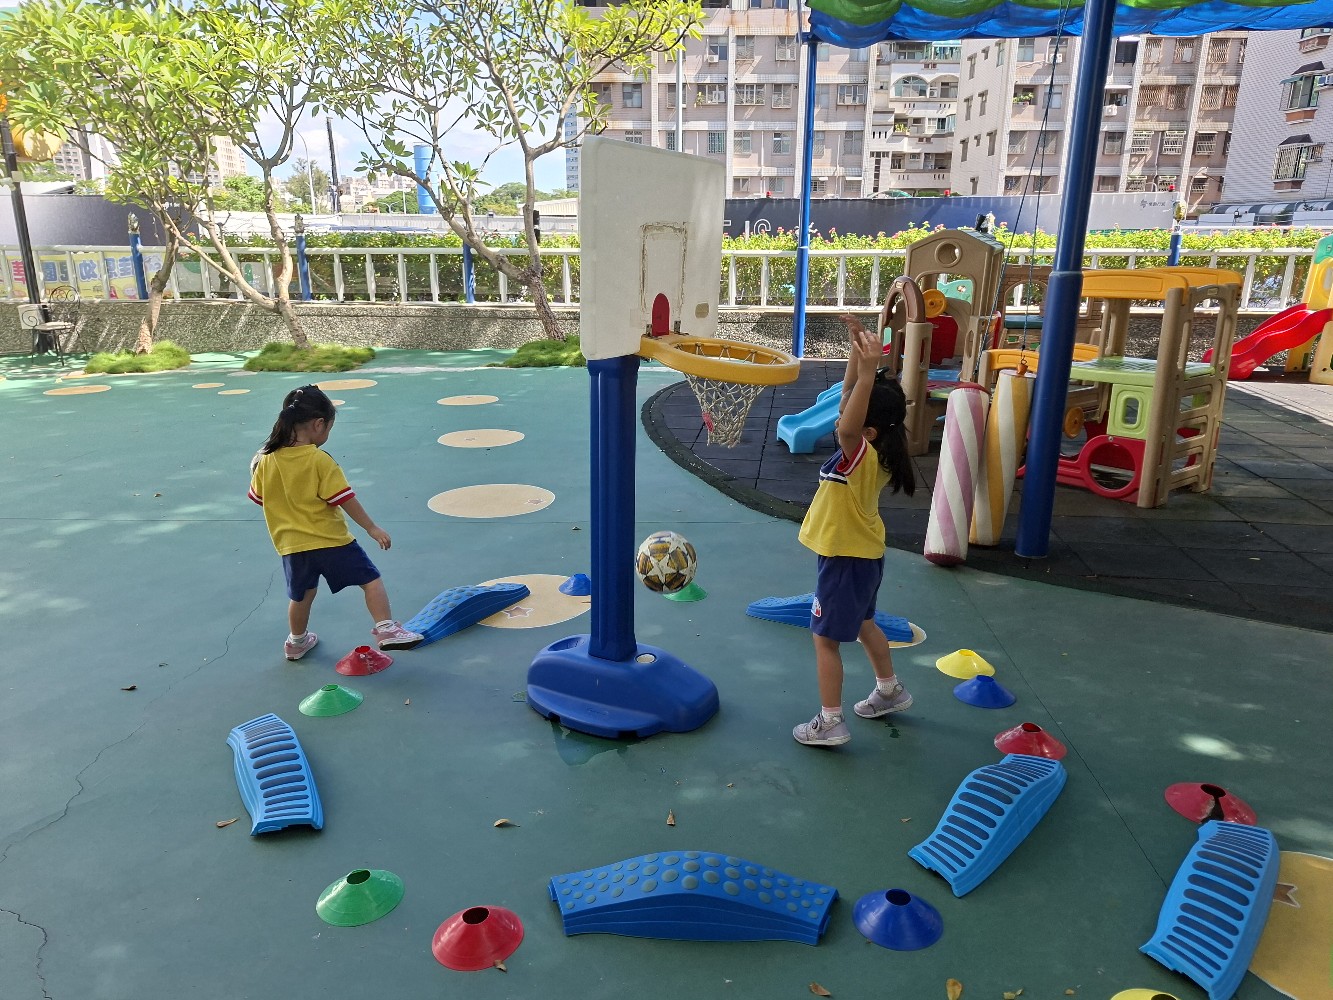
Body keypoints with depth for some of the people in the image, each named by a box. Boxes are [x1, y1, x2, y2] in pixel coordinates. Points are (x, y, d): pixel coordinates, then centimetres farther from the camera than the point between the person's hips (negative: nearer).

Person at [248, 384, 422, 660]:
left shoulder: (267, 461, 0)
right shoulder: (320, 460, -15)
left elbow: (258, 497, 12)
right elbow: (344, 499, -15)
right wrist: (372, 528, -7)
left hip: (292, 545, 5)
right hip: (331, 541, -5)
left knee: (302, 595, 24)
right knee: (370, 579, 4)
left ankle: (297, 642, 41)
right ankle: (386, 629, -6)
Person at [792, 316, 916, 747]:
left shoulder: (862, 457, -28)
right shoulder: (869, 451, -5)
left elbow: (848, 427, -52)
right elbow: (849, 393, 2)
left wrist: (869, 373, -58)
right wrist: (859, 346, -4)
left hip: (847, 560, -10)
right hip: (862, 554, 10)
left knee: (826, 637, 1)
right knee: (862, 623, 27)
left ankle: (830, 723, 10)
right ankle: (890, 690, 44)